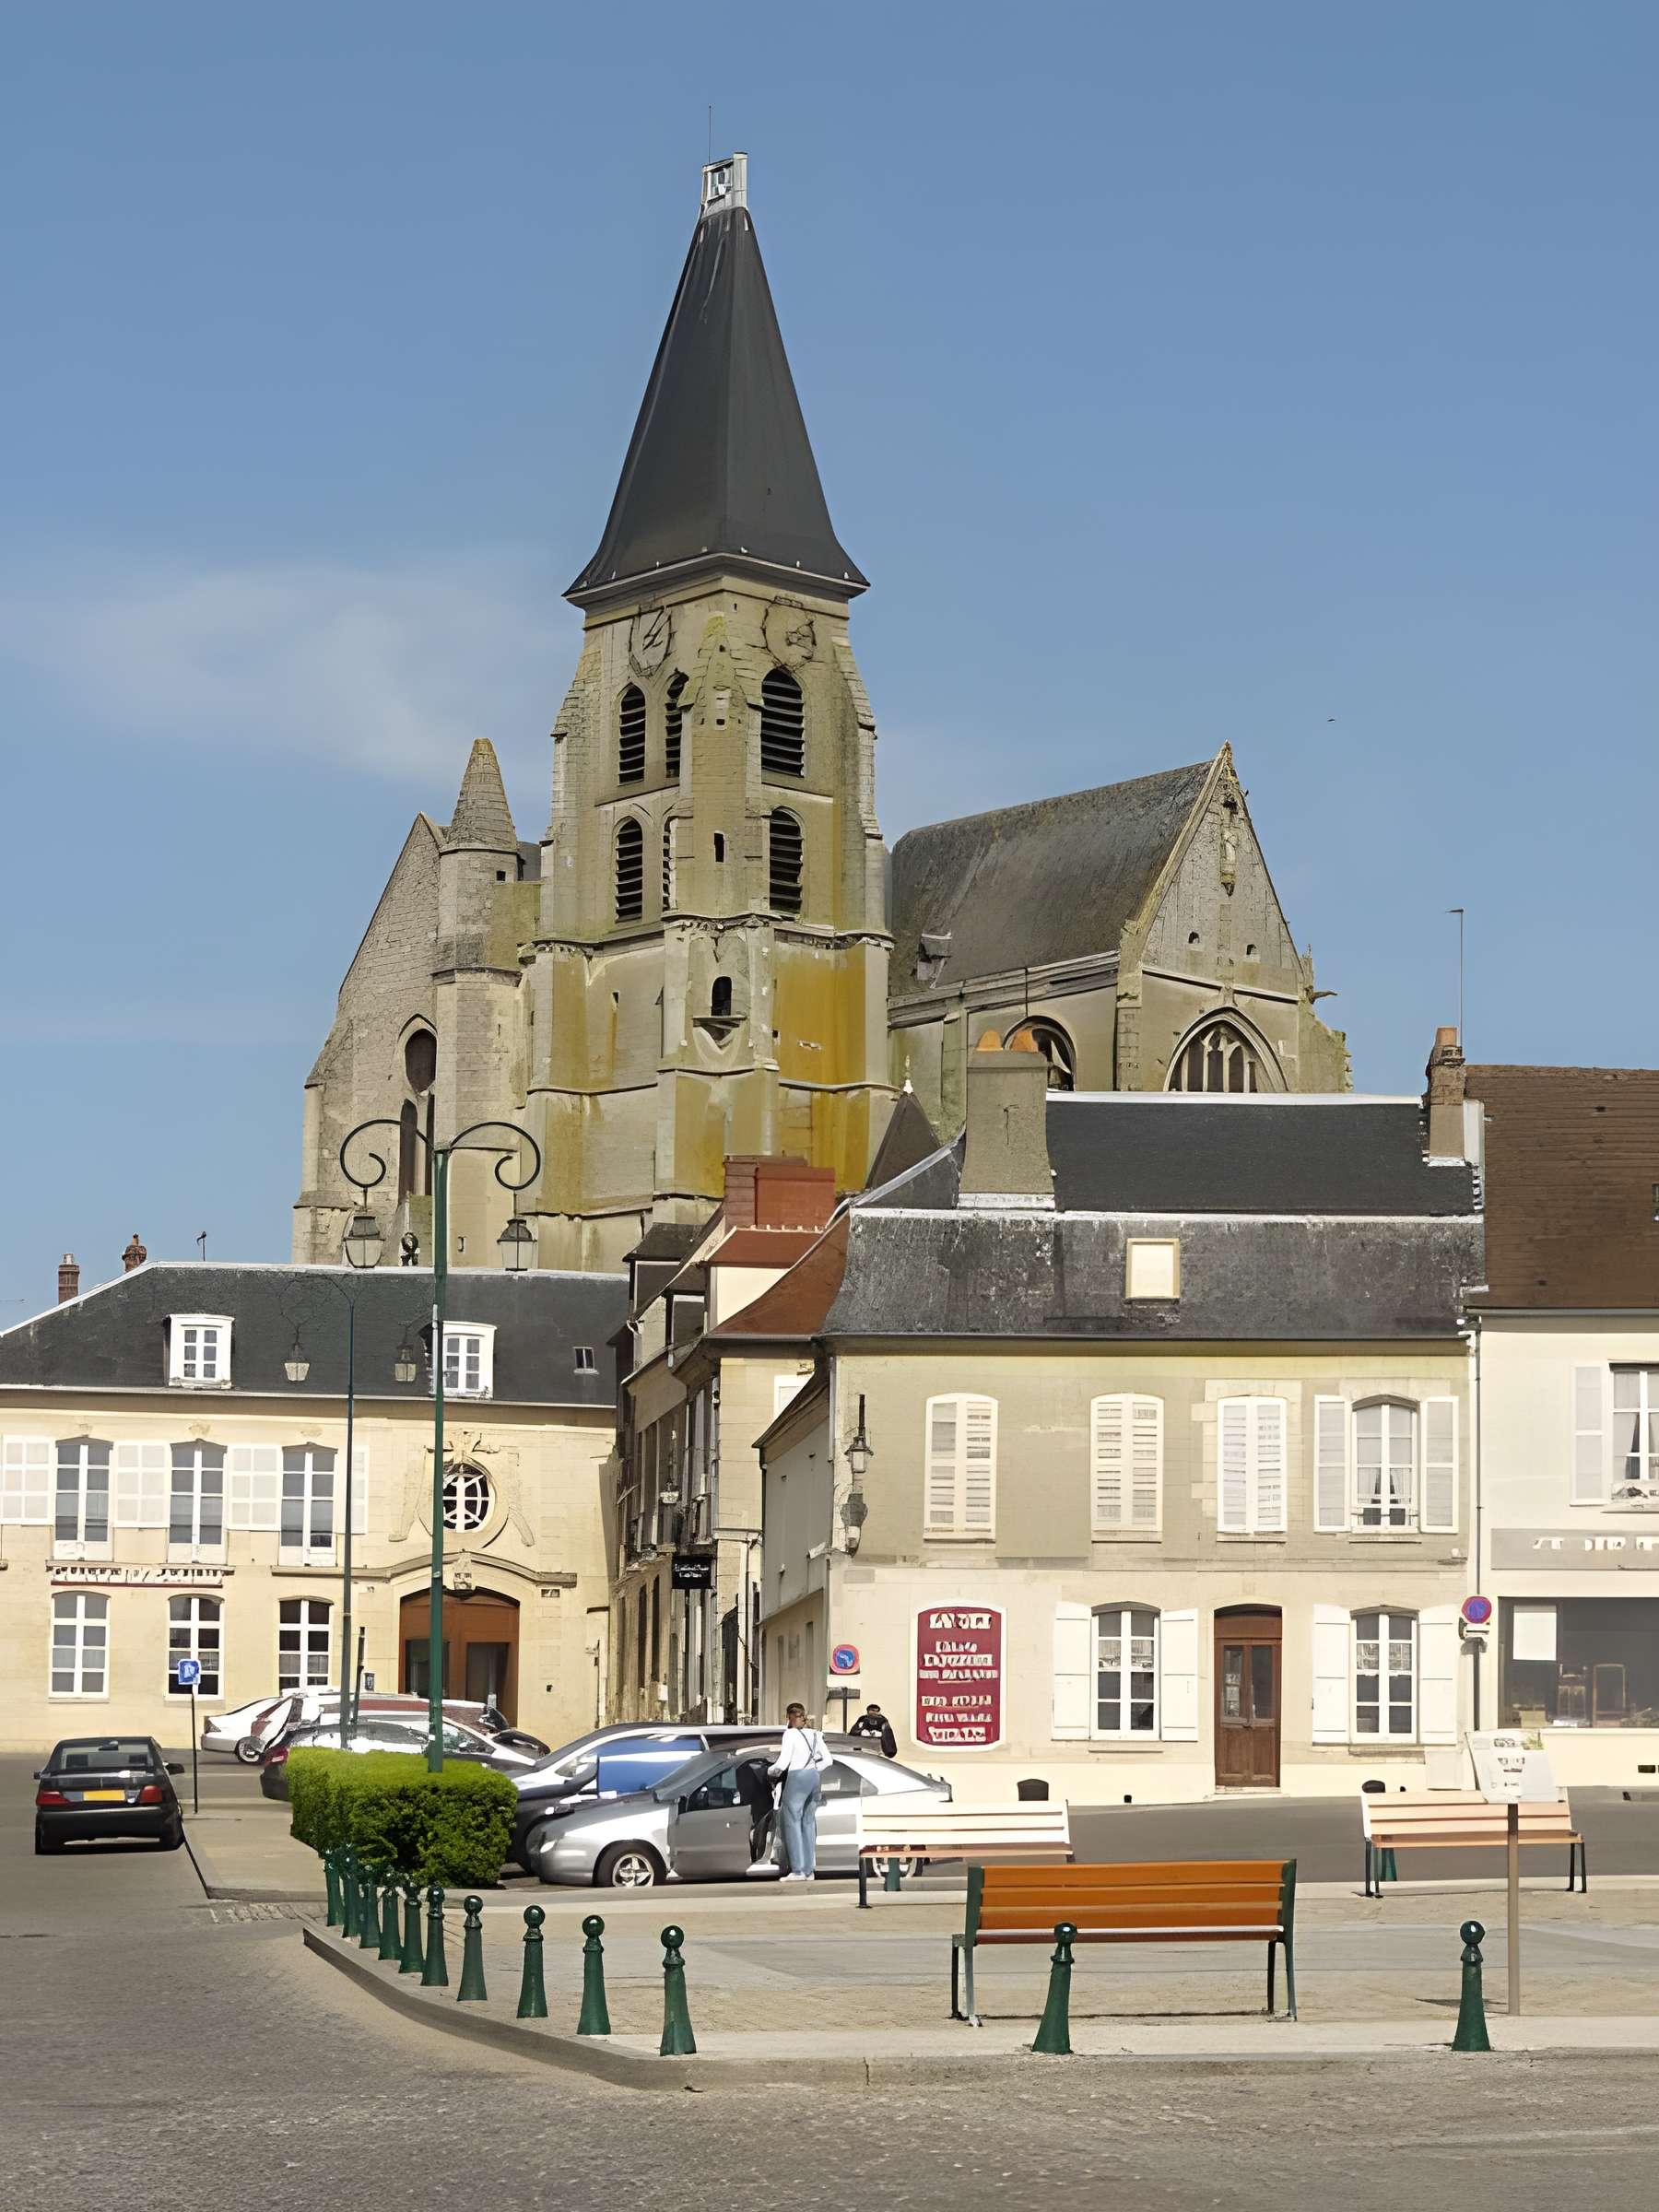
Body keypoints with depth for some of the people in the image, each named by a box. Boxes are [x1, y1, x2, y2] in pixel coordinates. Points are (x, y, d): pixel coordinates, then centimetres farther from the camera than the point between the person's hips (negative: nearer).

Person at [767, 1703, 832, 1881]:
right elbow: (828, 1760, 13)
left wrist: (771, 1771, 6)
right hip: (814, 1779, 7)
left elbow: (783, 1763, -12)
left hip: (797, 1779, -7)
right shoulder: (814, 1734, 12)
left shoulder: (790, 1734, -8)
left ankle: (798, 1870, -4)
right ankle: (809, 1870, 12)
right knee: (808, 1822, 12)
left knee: (792, 1822, -1)